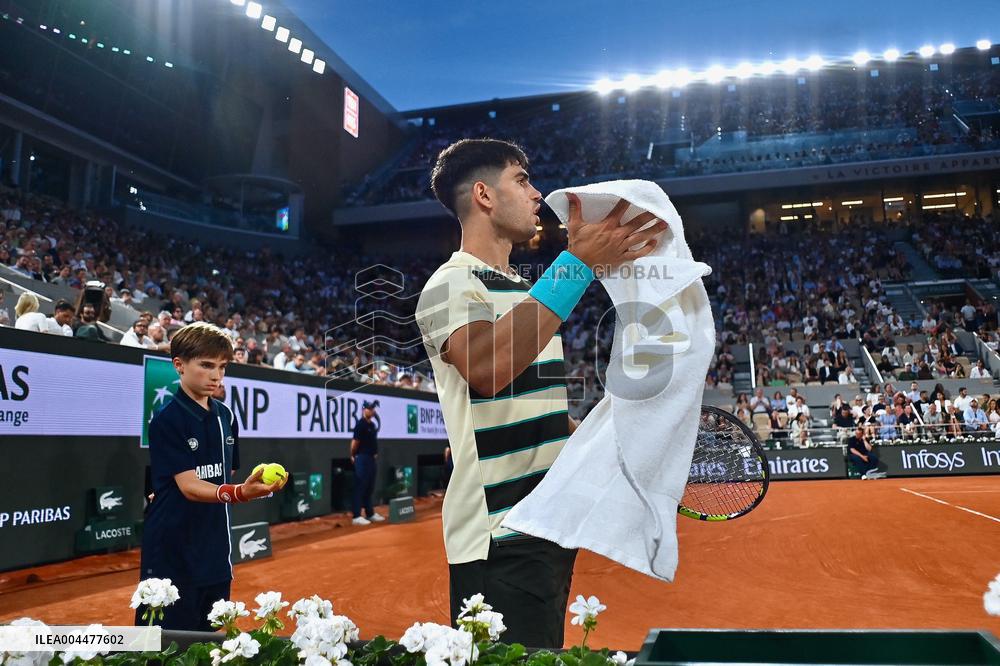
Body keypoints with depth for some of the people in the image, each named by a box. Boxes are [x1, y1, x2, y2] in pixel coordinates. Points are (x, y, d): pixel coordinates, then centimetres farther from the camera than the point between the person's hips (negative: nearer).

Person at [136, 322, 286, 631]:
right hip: (172, 555, -6)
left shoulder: (225, 416, 7)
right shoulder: (167, 420, -13)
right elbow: (189, 486, -21)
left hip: (215, 551, 6)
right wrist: (239, 492, -35)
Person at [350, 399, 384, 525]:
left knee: (369, 488, 15)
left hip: (372, 458, 9)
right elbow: (355, 442, -14)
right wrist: (353, 456, -3)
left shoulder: (373, 425, 13)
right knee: (360, 488, -5)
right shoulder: (360, 424, -15)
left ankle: (370, 513, 23)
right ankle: (357, 516, -1)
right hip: (362, 458, -9)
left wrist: (375, 455, 13)